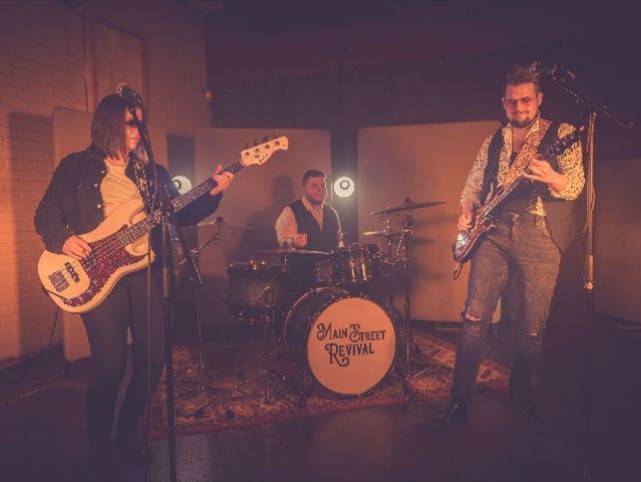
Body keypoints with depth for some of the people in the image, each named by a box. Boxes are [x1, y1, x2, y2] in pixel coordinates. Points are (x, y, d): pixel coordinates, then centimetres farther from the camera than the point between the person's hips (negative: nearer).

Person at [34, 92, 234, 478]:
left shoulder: (153, 172, 14)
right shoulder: (75, 167, 7)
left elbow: (182, 215, 11)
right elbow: (45, 216, 7)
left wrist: (212, 194, -4)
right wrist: (63, 240, -12)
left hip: (144, 270, 4)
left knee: (154, 356, 4)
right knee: (111, 363, -8)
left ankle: (127, 435, 29)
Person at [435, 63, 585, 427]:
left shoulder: (562, 134, 5)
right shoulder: (493, 143, 18)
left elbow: (576, 185, -7)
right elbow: (473, 185, 23)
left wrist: (552, 178, -29)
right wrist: (467, 213, 3)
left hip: (540, 236, -2)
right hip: (495, 233, 3)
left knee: (532, 327, 2)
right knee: (475, 317, -5)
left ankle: (522, 395, 25)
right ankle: (460, 400, 4)